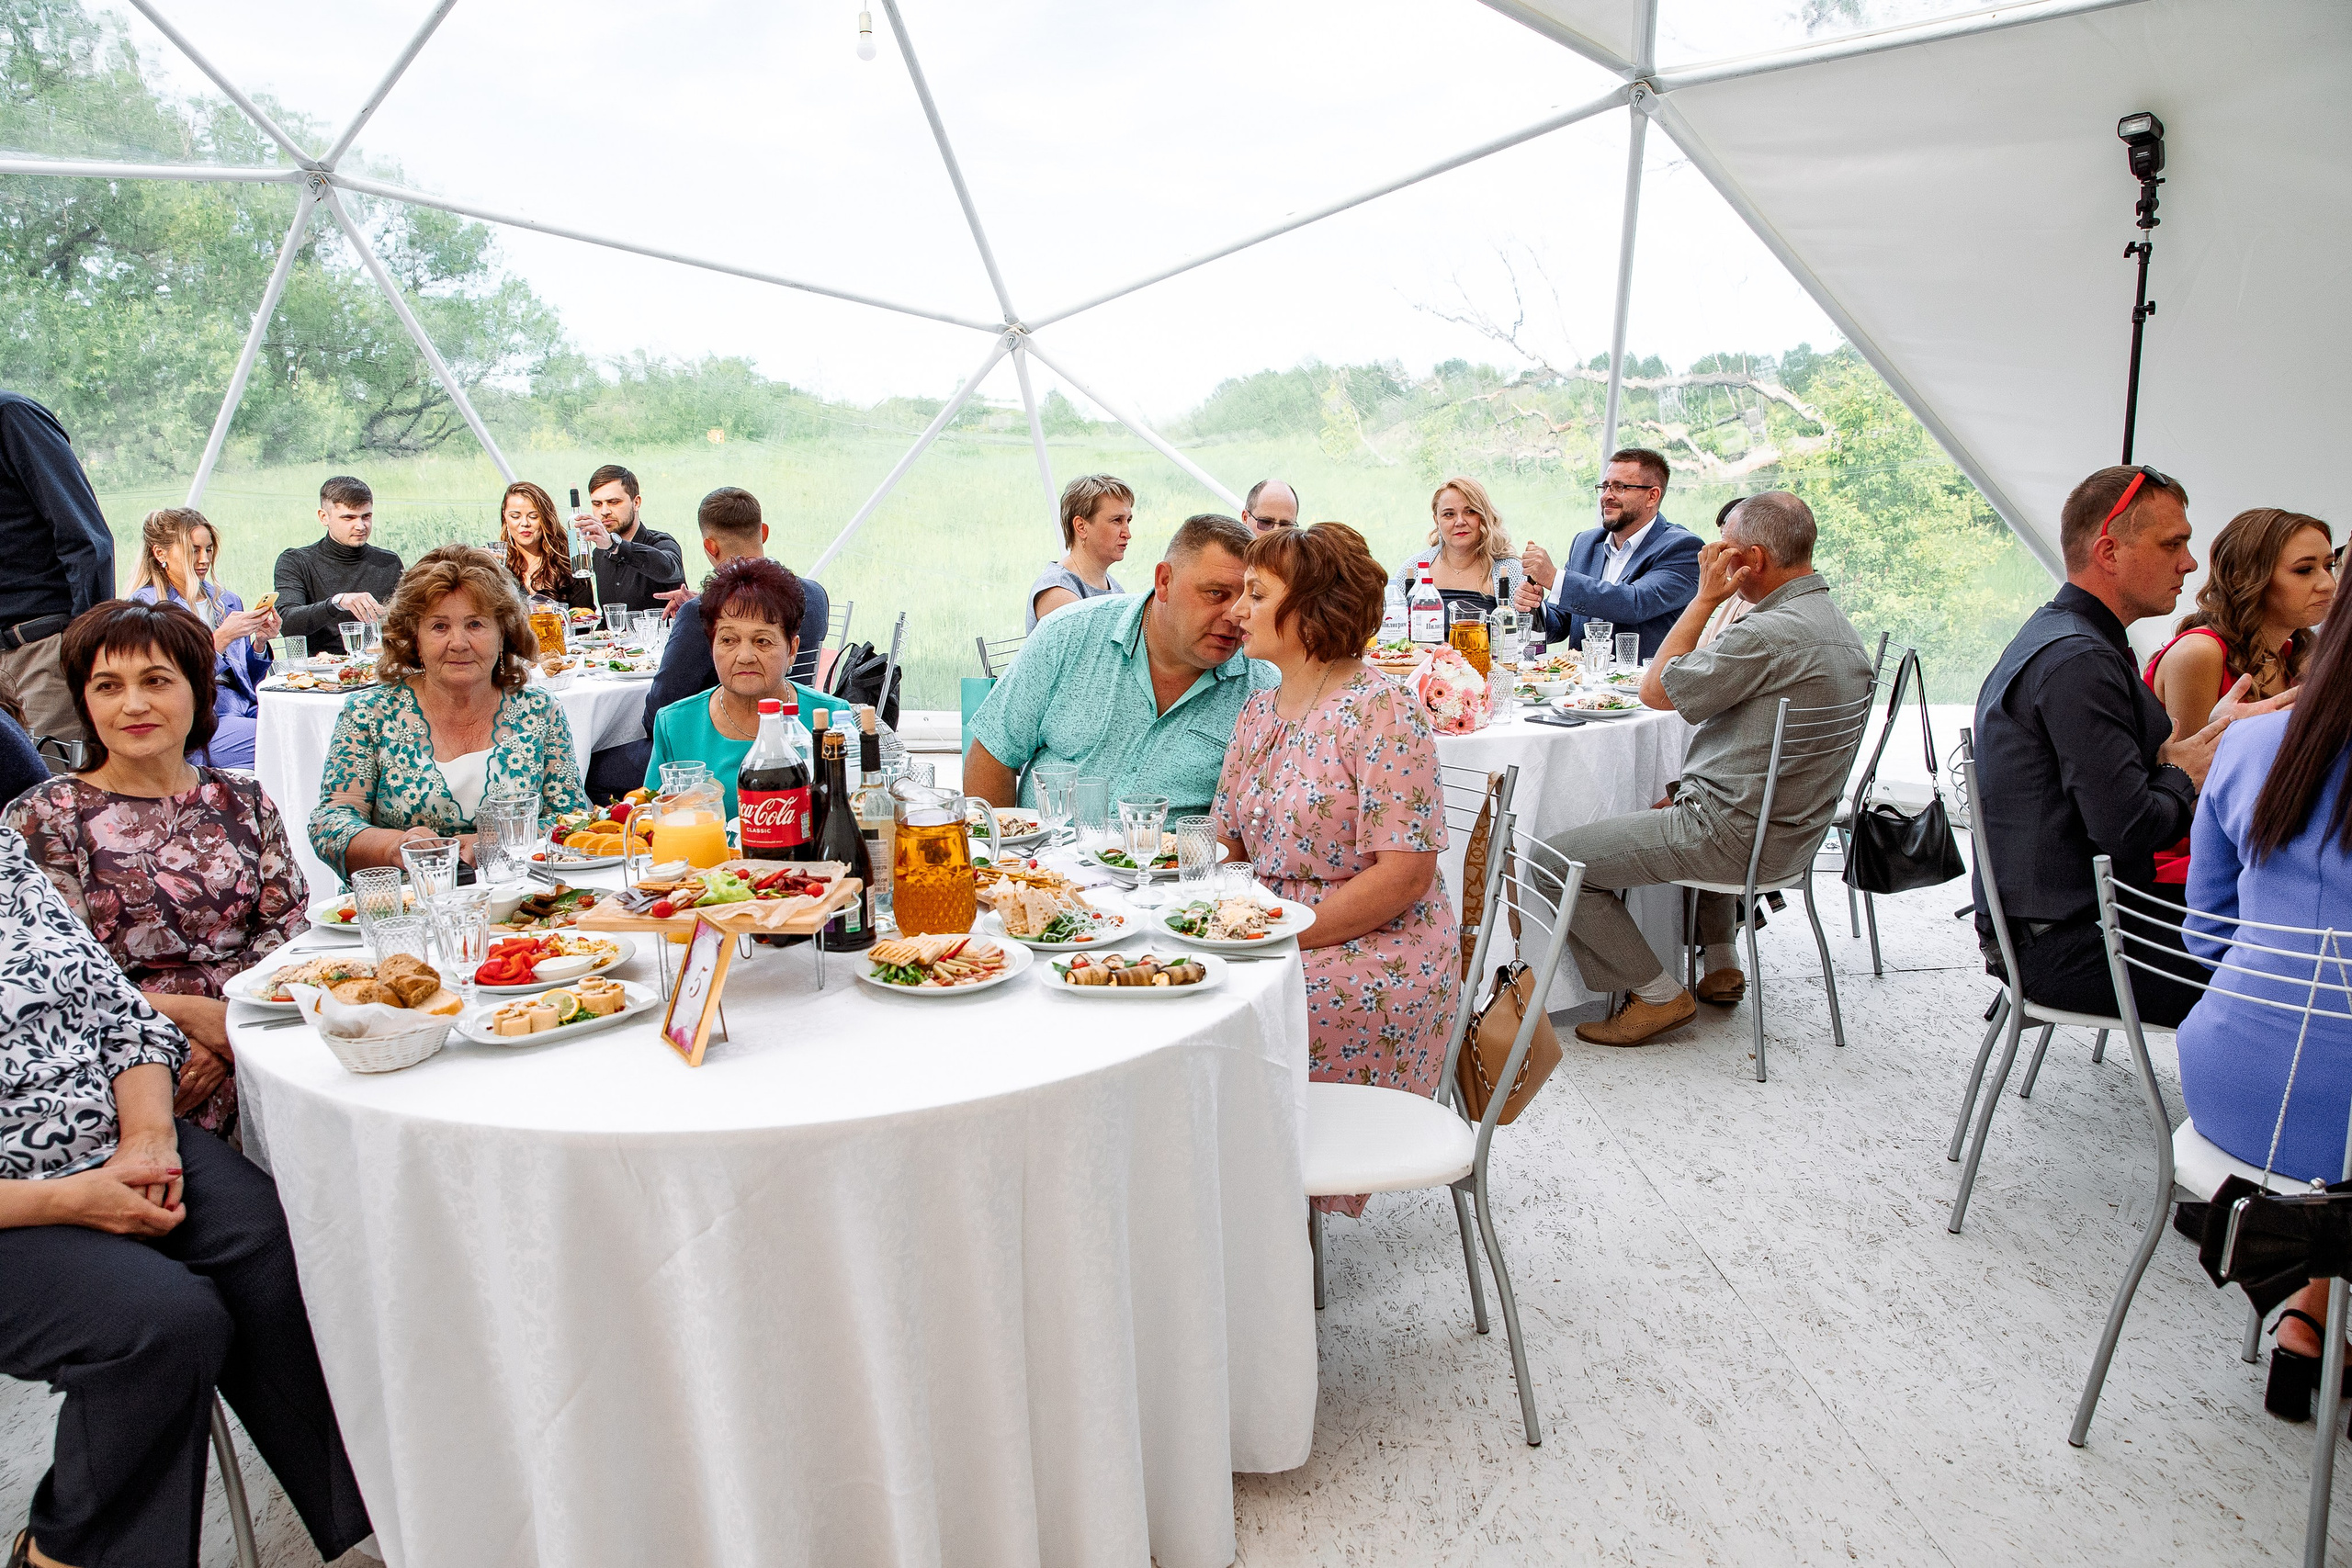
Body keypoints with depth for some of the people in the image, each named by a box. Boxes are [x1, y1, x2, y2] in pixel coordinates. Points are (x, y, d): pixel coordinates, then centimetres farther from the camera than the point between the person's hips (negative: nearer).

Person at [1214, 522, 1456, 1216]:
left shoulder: (1379, 710, -13)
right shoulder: (1259, 710, 12)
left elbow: (1405, 874, -18)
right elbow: (1230, 841, 16)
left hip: (1376, 956, -7)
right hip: (1278, 939, 7)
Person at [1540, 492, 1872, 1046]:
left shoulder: (1769, 633, -25)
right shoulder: (1837, 625, 8)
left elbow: (1656, 690, -14)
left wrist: (1706, 597, -10)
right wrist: (1689, 794, 17)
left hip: (1737, 835, -10)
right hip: (1795, 829, 10)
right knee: (1675, 814, 41)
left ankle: (1660, 995, 2)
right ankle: (1719, 962, 37)